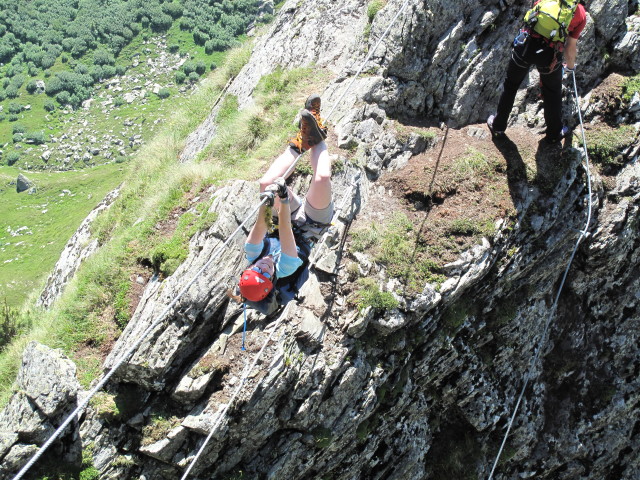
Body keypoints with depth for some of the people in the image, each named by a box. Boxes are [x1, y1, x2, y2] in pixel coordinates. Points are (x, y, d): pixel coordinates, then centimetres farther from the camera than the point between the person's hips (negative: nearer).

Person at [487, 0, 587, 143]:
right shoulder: (581, 14, 7)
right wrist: (570, 65, 28)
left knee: (510, 86, 22)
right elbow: (570, 49, 9)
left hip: (525, 43, 2)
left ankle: (498, 126, 35)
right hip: (550, 52, -2)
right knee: (552, 94, 20)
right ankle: (554, 134, 36)